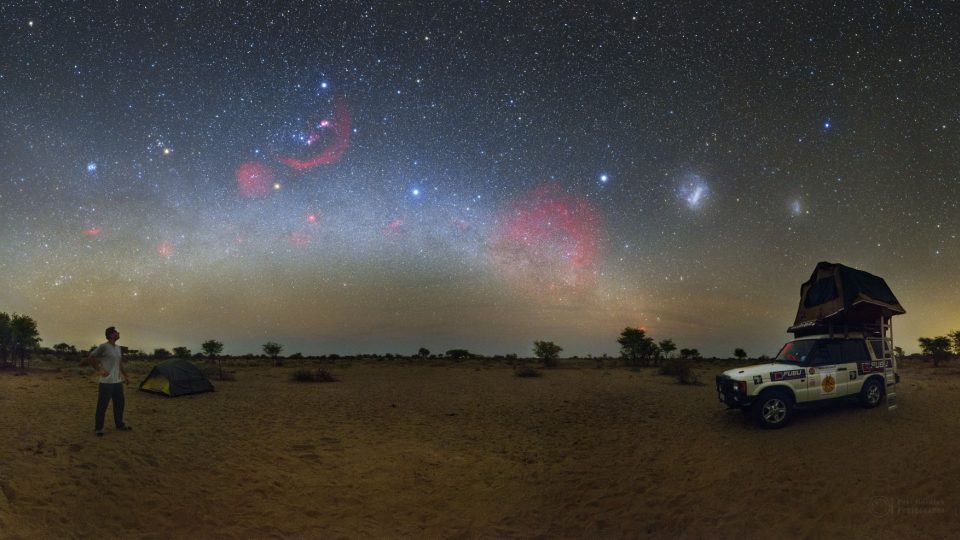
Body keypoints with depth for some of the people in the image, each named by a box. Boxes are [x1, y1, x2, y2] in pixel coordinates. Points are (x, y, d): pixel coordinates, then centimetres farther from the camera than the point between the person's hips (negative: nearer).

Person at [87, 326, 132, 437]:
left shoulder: (118, 348, 12)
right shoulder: (103, 347, -13)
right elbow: (90, 358, -11)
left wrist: (125, 376, 21)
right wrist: (99, 370, -13)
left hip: (118, 382, 8)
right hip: (106, 382, -8)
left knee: (119, 404, 15)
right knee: (102, 406, 1)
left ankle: (119, 424, 28)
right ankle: (98, 428, 11)